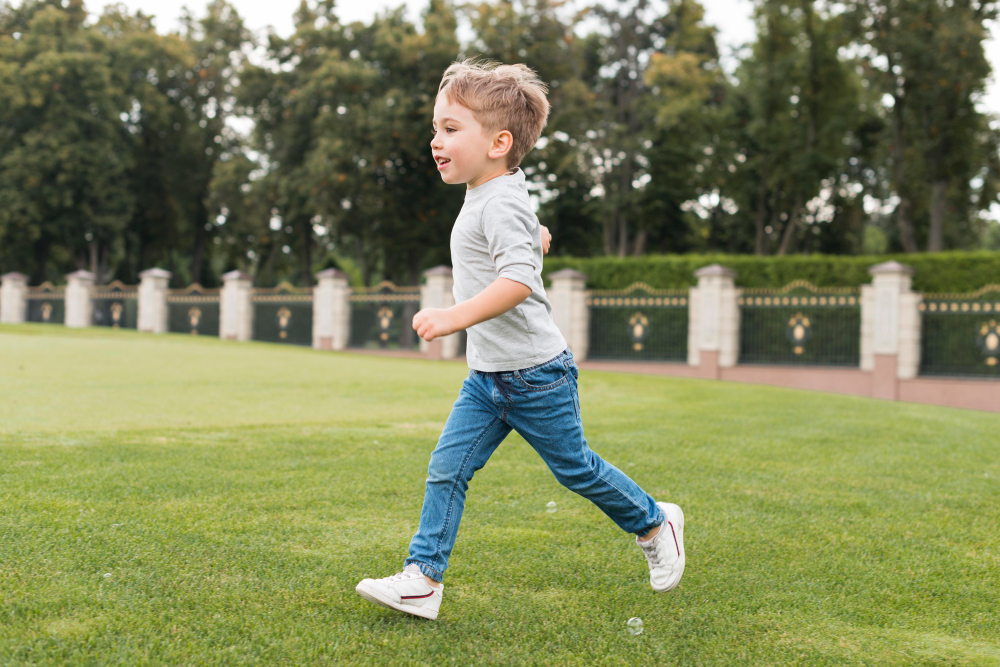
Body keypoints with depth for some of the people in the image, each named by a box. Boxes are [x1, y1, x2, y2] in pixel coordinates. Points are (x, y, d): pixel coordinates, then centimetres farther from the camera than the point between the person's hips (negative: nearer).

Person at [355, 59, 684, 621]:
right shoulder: (487, 200, 10)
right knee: (447, 470, -1)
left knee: (575, 467, 7)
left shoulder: (501, 203, -20)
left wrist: (456, 316, -42)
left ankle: (655, 523, 30)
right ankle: (423, 579, 1)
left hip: (535, 374, -8)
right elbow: (535, 238, 30)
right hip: (486, 377, 9)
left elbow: (518, 280, -35)